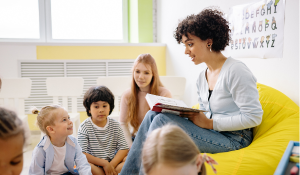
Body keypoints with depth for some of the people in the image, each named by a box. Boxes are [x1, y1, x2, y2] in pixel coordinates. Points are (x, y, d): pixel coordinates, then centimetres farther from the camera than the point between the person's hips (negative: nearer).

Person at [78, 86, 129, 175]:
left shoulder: (115, 125, 2)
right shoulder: (84, 127, -7)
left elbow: (124, 148, -3)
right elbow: (82, 154, -14)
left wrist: (112, 164, -18)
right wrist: (104, 163, -19)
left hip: (113, 162, 3)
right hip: (94, 165, -2)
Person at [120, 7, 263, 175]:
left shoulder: (236, 70, -14)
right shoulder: (202, 77, 11)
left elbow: (254, 117, -17)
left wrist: (209, 123, -18)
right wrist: (186, 114, -5)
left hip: (232, 139, -8)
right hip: (211, 132, 8)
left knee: (162, 120, -23)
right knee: (153, 115, -9)